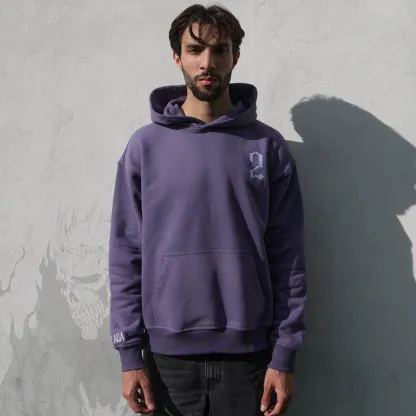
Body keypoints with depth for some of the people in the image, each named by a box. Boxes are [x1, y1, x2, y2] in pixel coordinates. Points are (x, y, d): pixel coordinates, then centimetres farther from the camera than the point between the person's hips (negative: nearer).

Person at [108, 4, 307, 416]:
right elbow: (127, 256, 0)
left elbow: (287, 258, -1)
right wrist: (130, 352, -3)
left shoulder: (268, 148, 0)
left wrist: (284, 354, -4)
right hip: (167, 354, 1)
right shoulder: (145, 146, 0)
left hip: (248, 353, 0)